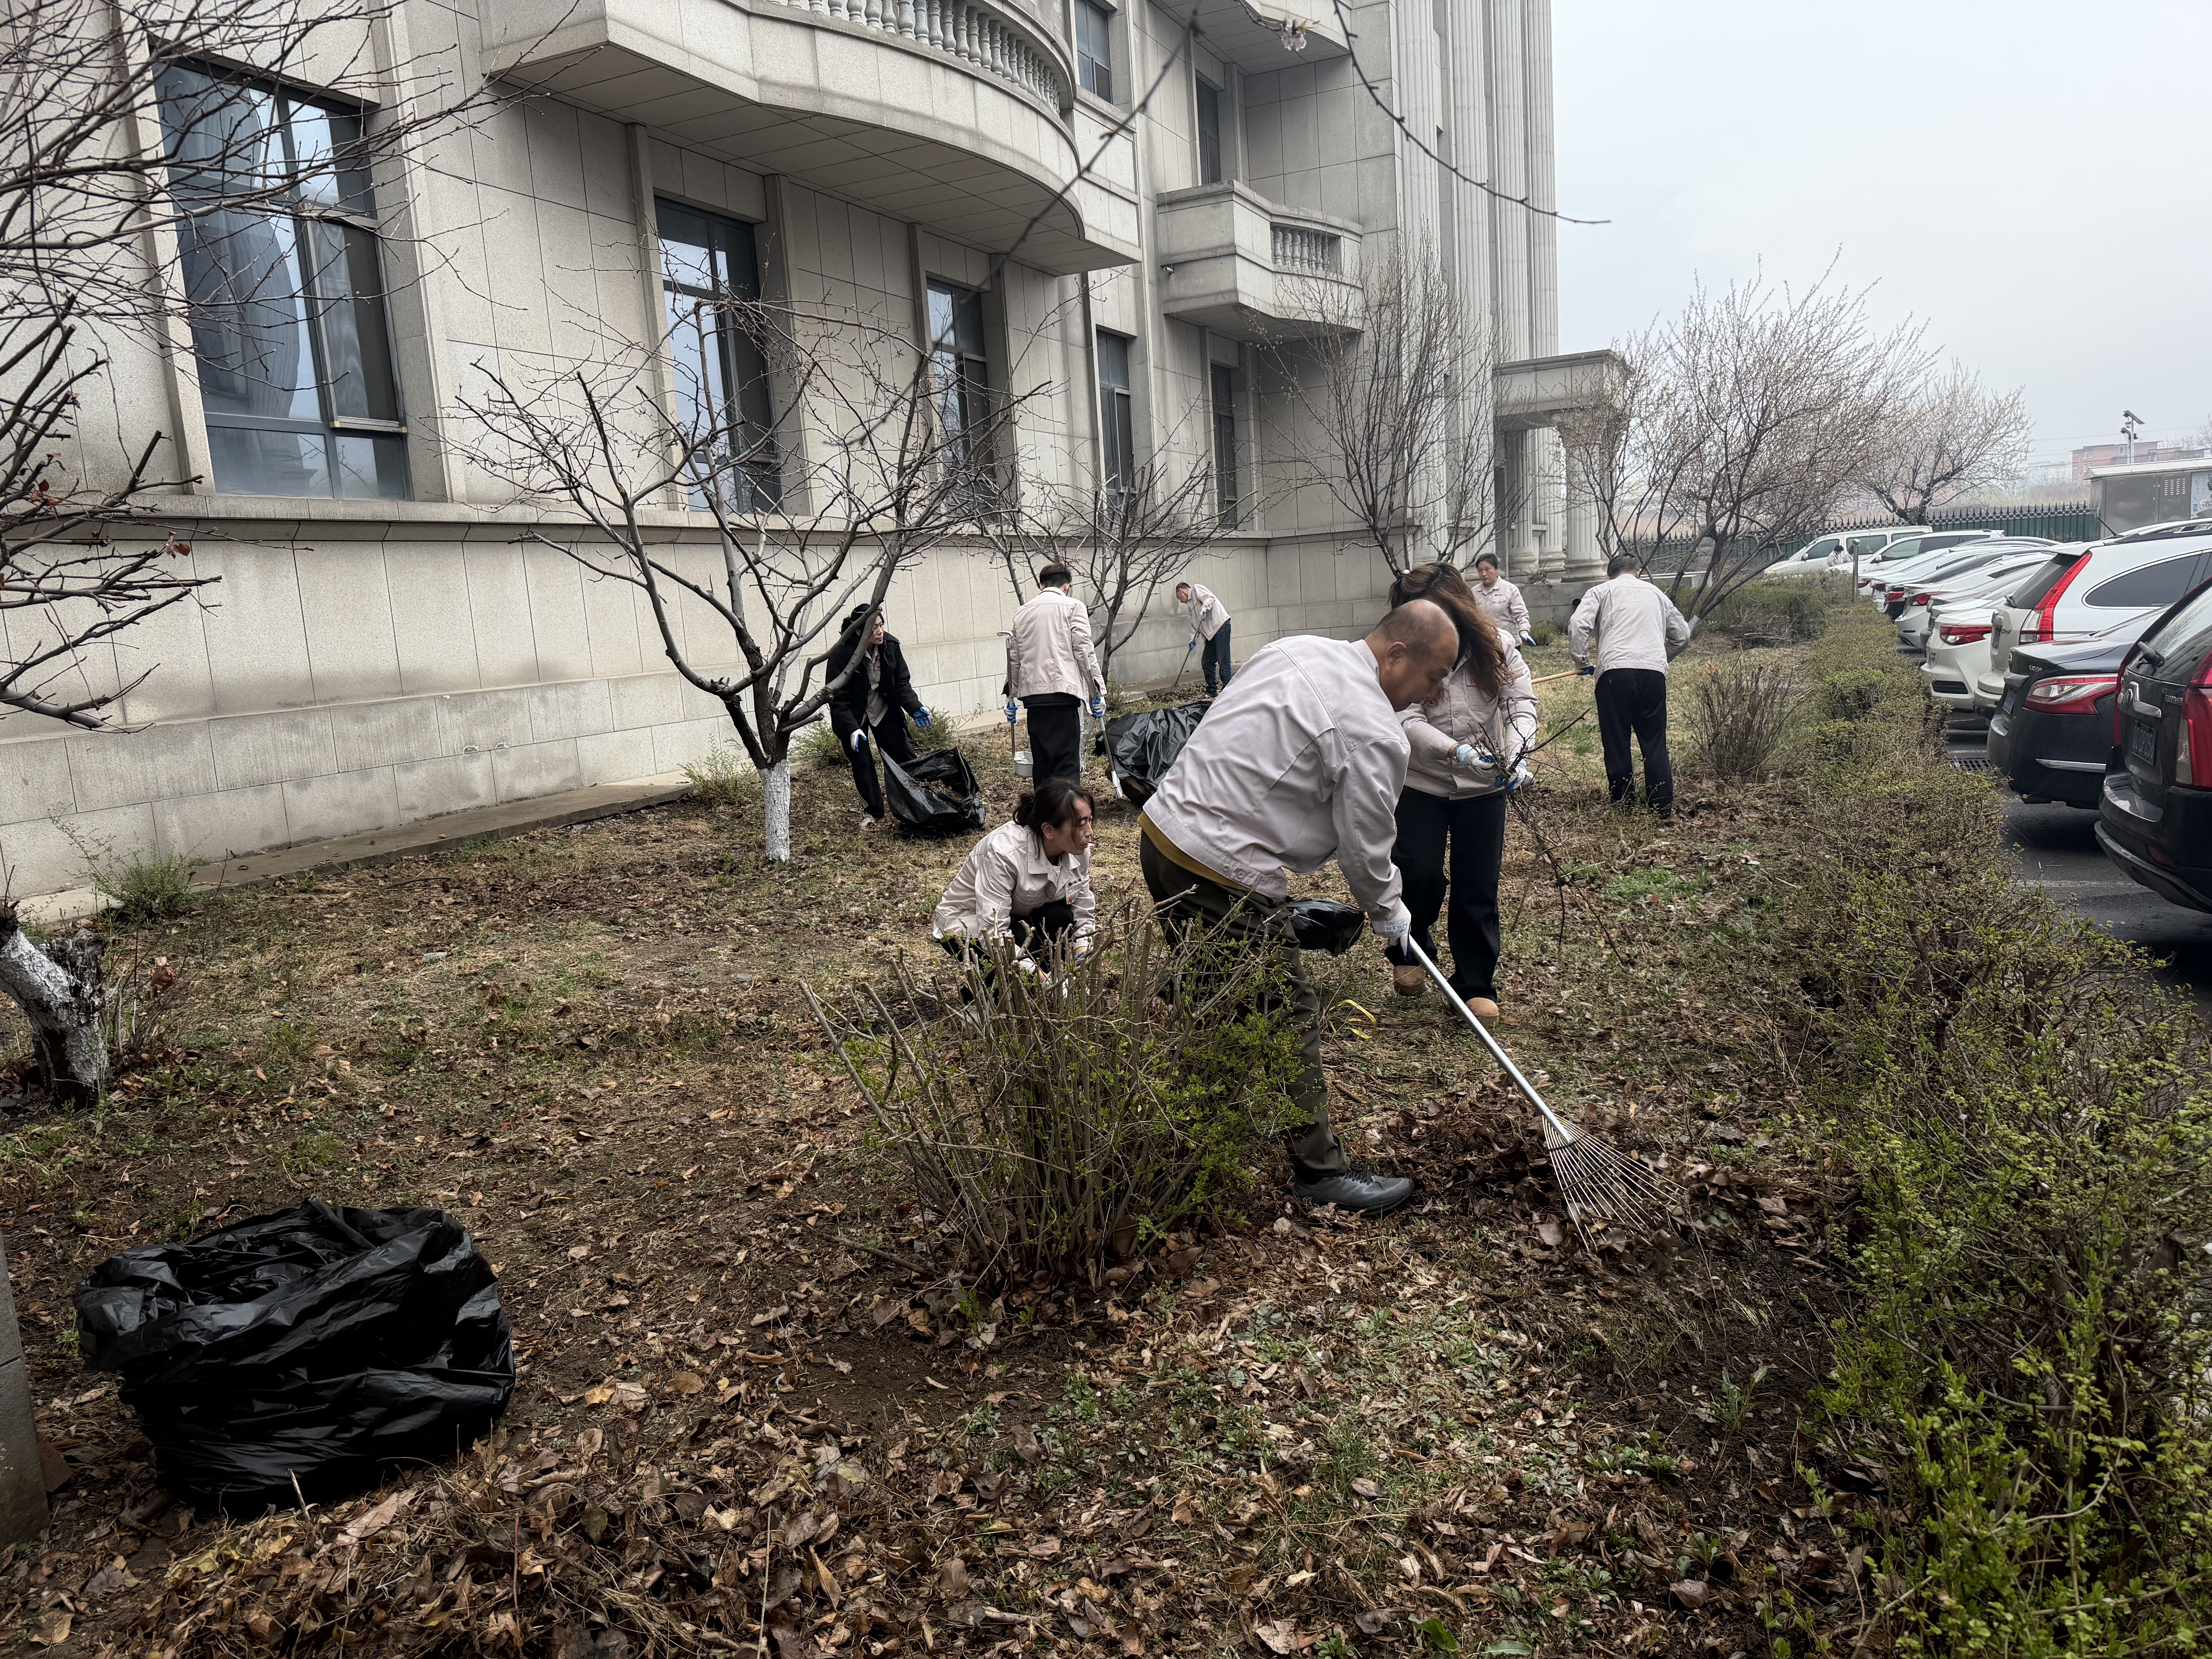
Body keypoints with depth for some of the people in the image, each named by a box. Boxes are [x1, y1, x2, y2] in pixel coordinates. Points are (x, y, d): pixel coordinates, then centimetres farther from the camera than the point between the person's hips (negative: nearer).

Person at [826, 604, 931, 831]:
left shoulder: (890, 645, -14)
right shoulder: (842, 654, -27)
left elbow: (902, 683, -2)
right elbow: (837, 698, -23)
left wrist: (915, 708, -16)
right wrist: (852, 729, -33)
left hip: (884, 710, 4)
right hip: (853, 716, -4)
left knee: (904, 756, -1)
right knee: (862, 763, -4)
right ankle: (872, 811, 14)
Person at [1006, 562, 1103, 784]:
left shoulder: (1022, 613, 18)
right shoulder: (1073, 606, 4)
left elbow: (1014, 658, 21)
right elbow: (1083, 651, -3)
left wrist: (1012, 698, 28)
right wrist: (1097, 693, 0)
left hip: (1032, 692, 5)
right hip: (1062, 689, -5)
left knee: (1041, 760, 12)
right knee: (1067, 761, -9)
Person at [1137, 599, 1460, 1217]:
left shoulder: (1292, 649, 10)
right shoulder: (1375, 732, -15)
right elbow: (1365, 848, -6)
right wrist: (1387, 912, 15)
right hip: (1225, 876, -10)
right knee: (1292, 1015, 3)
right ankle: (1320, 1170, 17)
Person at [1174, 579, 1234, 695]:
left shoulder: (1196, 589, 4)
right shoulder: (1190, 604, 28)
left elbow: (1211, 598, -13)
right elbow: (1194, 624, 26)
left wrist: (1205, 608, -27)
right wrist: (1193, 639, 14)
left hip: (1221, 625, -10)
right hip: (1211, 632, 10)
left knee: (1222, 661, -12)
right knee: (1206, 662, 10)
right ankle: (1212, 692, 17)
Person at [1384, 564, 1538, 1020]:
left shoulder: (1494, 645, -6)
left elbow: (1522, 699, -7)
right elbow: (1408, 722, -21)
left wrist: (1517, 754, -25)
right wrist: (1456, 750, -37)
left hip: (1483, 786, 2)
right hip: (1423, 783, -1)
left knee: (1478, 888, 4)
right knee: (1420, 874, -10)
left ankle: (1476, 986, 17)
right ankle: (1409, 954, 21)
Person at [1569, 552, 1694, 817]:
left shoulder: (1601, 591, 14)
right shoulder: (1656, 593, 24)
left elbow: (1577, 626, -2)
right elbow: (1682, 635, 29)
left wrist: (1582, 662, 9)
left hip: (1615, 670, -2)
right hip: (1654, 671, 2)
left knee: (1616, 741, 5)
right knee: (1654, 741, 7)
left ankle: (1623, 805, 9)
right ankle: (1663, 806, 5)